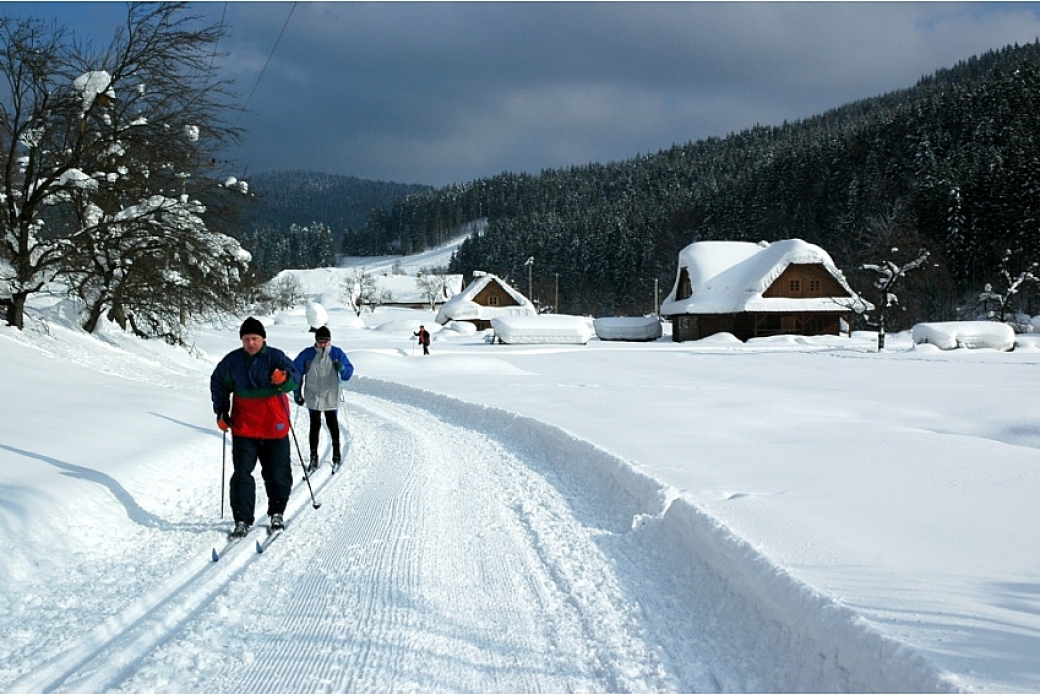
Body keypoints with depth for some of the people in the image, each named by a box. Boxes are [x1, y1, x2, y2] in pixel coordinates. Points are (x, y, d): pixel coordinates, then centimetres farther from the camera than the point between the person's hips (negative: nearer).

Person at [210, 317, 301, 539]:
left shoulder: (275, 357, -8)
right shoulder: (232, 361, 0)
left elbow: (295, 378, -21)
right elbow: (218, 383, 14)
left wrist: (284, 378, -44)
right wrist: (221, 411, 7)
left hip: (274, 427, -2)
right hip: (243, 428, 2)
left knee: (277, 473, 8)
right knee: (242, 474, -2)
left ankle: (277, 513, 27)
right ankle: (243, 520, 4)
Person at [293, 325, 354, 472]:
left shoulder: (337, 353, -3)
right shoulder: (307, 354, -4)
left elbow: (349, 372, -1)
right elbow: (296, 372, 4)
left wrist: (342, 369, -25)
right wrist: (298, 393, 3)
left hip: (331, 397, 0)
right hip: (313, 397, 0)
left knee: (332, 424, 8)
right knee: (315, 426, 2)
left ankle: (336, 454, 23)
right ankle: (313, 457, 9)